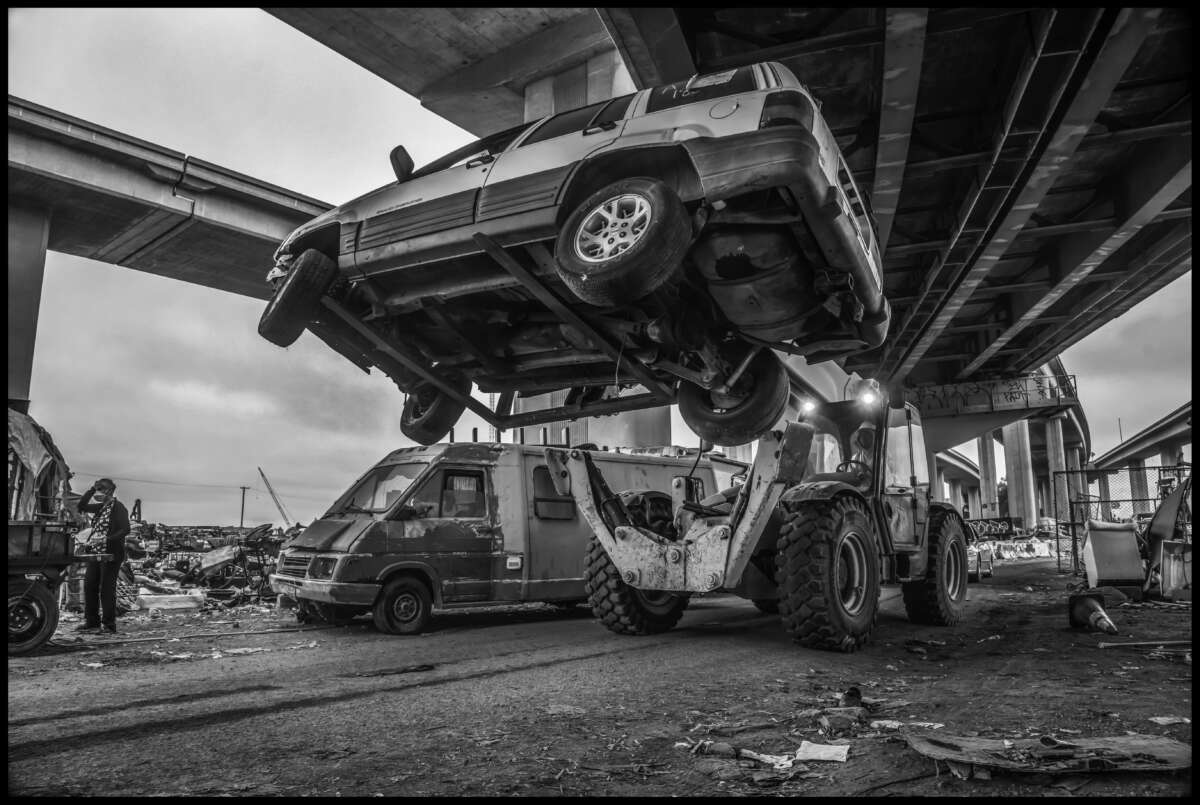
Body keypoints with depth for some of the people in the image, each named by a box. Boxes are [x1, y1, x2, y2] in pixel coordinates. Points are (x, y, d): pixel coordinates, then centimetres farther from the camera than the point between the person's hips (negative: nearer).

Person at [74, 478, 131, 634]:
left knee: (106, 589, -4)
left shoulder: (118, 507, -10)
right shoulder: (101, 507, 13)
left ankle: (109, 625, 4)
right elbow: (82, 506, 18)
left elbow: (125, 530, -18)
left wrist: (107, 540, -26)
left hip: (111, 554, -8)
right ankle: (91, 622, 21)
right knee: (89, 586, 10)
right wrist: (92, 489, 8)